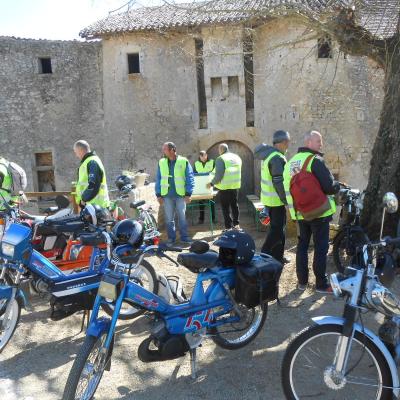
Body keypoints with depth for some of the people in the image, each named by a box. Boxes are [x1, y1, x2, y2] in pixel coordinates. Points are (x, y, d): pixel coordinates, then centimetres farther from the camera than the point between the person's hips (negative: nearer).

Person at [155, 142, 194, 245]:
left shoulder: (183, 161, -3)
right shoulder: (161, 162, 6)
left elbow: (190, 178, -3)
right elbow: (158, 179, 9)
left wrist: (188, 193, -8)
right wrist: (158, 194, 3)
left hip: (180, 194, -2)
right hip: (167, 195, 2)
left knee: (182, 216, 6)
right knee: (169, 218, 8)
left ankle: (184, 237, 17)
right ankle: (171, 238, 18)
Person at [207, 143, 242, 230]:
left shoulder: (221, 159, -14)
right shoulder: (237, 157, 10)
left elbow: (219, 175, -18)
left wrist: (212, 183, -6)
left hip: (225, 187, -7)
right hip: (236, 185, 7)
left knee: (226, 207, 2)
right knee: (234, 204, 19)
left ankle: (229, 227, 4)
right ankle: (236, 224, 27)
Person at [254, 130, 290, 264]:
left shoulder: (268, 154, 11)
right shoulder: (277, 158, -21)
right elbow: (279, 182, -24)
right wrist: (287, 200, -17)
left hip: (268, 198, 10)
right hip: (276, 200, -10)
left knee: (278, 227, 17)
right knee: (277, 229, -2)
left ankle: (277, 255, 24)